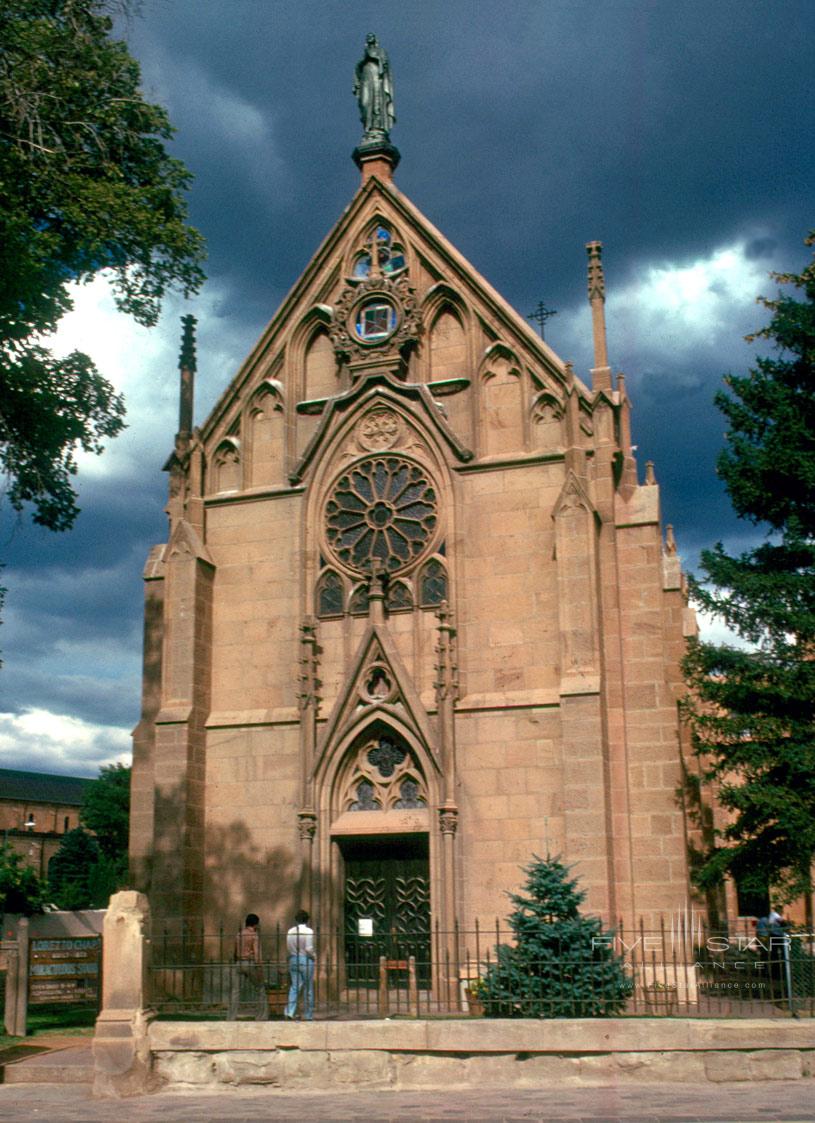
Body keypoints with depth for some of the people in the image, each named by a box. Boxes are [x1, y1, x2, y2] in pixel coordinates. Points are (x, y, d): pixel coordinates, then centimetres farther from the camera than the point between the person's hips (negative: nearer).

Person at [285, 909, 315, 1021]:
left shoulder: (290, 931, 4)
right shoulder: (308, 931, -12)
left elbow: (288, 948, 5)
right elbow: (309, 948, -16)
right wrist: (313, 956, 2)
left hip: (293, 960, 5)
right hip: (306, 961, -5)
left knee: (294, 986, 9)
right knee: (308, 988, 5)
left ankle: (289, 1012, -5)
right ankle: (308, 1016, 10)